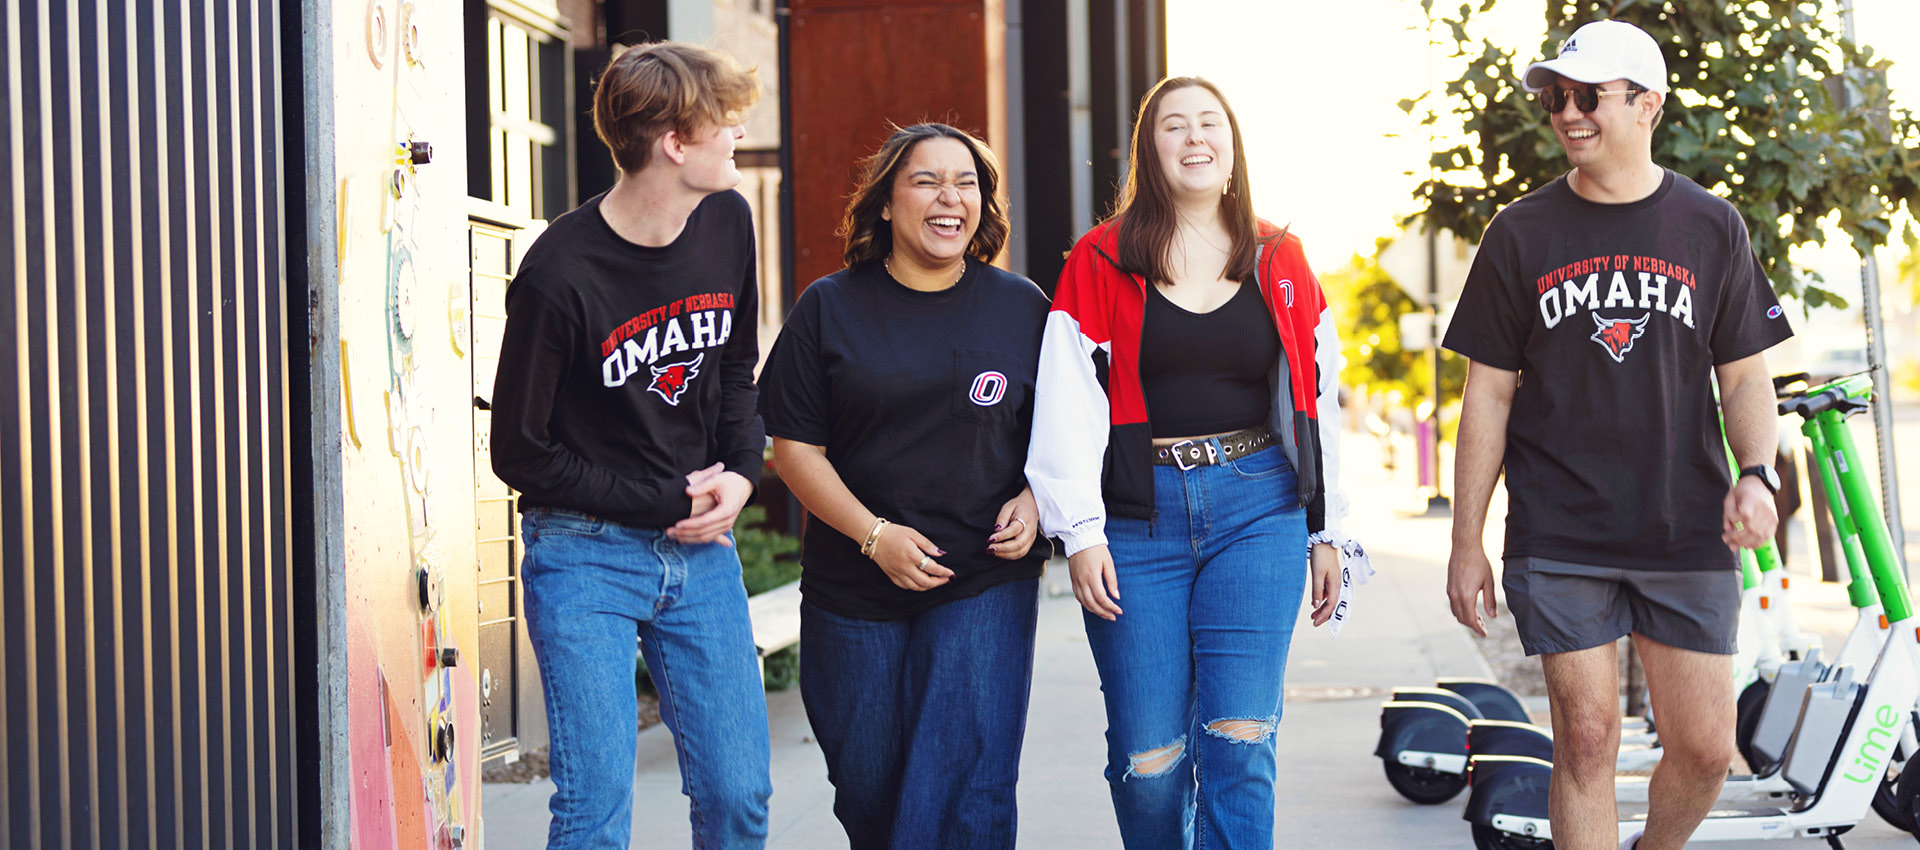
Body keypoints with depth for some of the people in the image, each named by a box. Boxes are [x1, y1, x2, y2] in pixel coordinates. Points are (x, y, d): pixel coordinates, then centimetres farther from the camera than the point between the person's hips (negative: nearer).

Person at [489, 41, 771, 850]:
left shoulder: (726, 224, 1)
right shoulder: (559, 277, -19)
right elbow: (521, 454, -11)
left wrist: (739, 474, -1)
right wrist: (665, 504, -11)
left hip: (700, 547, 6)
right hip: (585, 555, -5)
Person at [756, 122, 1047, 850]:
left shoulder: (1022, 308, 4)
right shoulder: (830, 308, 1)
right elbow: (795, 446, -1)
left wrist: (1033, 502, -8)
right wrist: (875, 536, -12)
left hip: (985, 581, -1)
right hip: (853, 591, 1)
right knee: (868, 789, 11)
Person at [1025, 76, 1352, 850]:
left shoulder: (1279, 262, 11)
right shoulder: (1101, 262, 5)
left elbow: (1317, 400, 14)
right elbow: (1067, 402, -1)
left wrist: (1326, 533, 12)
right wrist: (1080, 532, -8)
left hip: (1259, 507, 1)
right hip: (1140, 516, -1)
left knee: (1238, 740, -9)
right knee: (1148, 755, 0)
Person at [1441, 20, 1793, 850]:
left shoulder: (1710, 228, 6)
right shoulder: (1521, 234, 3)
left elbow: (1744, 375, 9)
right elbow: (1489, 393, 5)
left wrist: (1757, 474, -11)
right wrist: (1466, 542, 3)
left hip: (1687, 536, 1)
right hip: (1559, 540, -1)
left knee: (1705, 747, 2)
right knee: (1586, 740, -2)